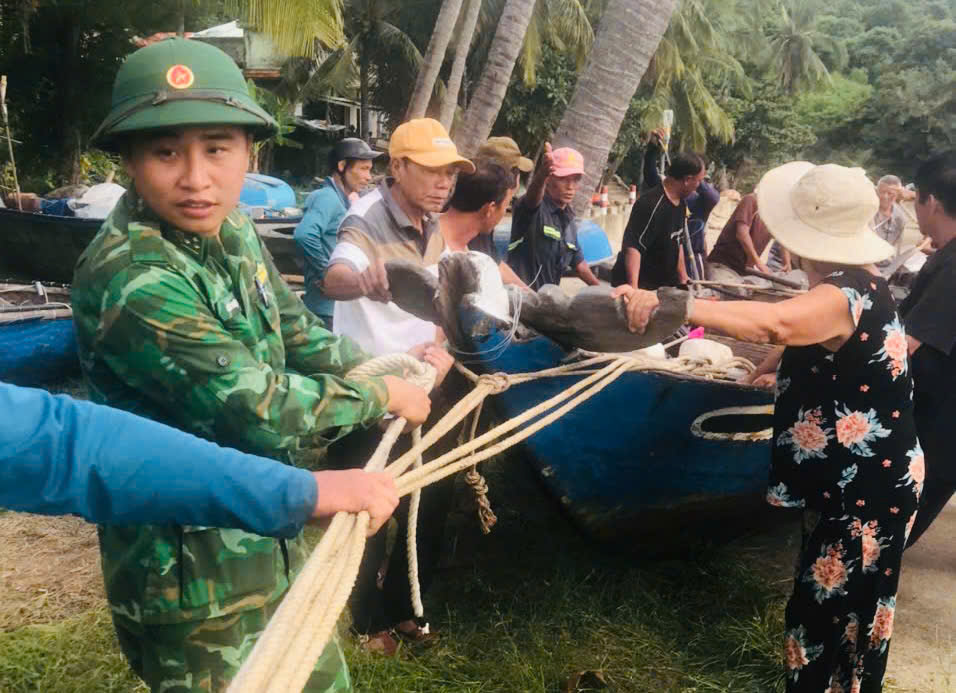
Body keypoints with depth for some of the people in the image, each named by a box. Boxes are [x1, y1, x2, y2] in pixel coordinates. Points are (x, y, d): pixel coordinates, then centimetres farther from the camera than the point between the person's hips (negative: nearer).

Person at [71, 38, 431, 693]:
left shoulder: (232, 231, -1)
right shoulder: (130, 277, -29)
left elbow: (294, 331, 15)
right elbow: (262, 409, -27)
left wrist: (389, 369, 8)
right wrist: (380, 395, -13)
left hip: (271, 537, 9)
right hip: (194, 579, -8)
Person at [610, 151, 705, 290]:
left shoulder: (681, 203, 8)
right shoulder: (652, 204, -21)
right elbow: (632, 247, -28)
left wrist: (683, 279, 17)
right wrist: (633, 288, -35)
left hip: (664, 285, 9)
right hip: (640, 285, -9)